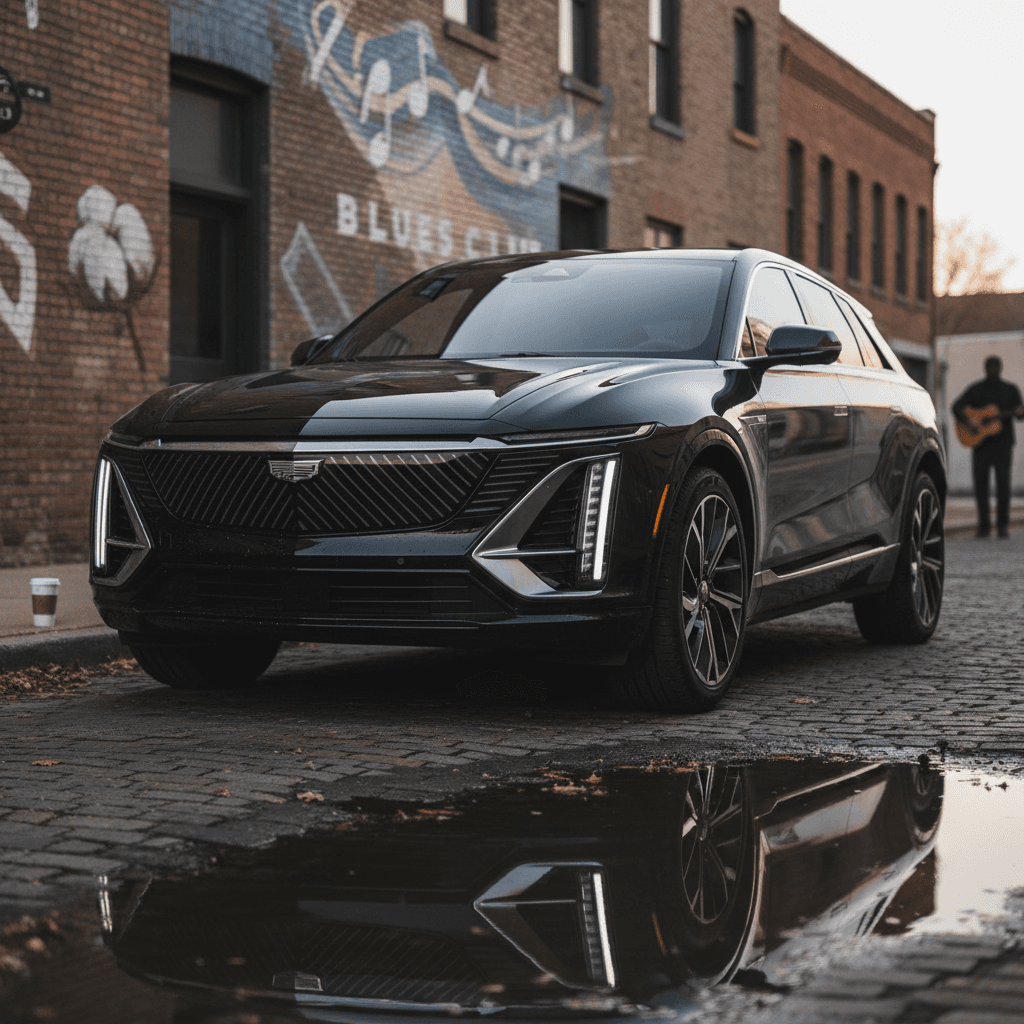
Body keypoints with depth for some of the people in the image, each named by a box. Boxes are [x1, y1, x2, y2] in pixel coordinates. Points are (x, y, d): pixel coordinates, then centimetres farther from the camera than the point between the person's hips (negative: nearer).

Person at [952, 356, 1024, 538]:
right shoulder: (976, 389, 9)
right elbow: (957, 407, 2)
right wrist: (968, 423, -14)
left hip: (1002, 442, -1)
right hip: (980, 442, 1)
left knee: (1003, 482, -11)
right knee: (980, 484, -1)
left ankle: (1003, 525, 1)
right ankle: (984, 526, 10)